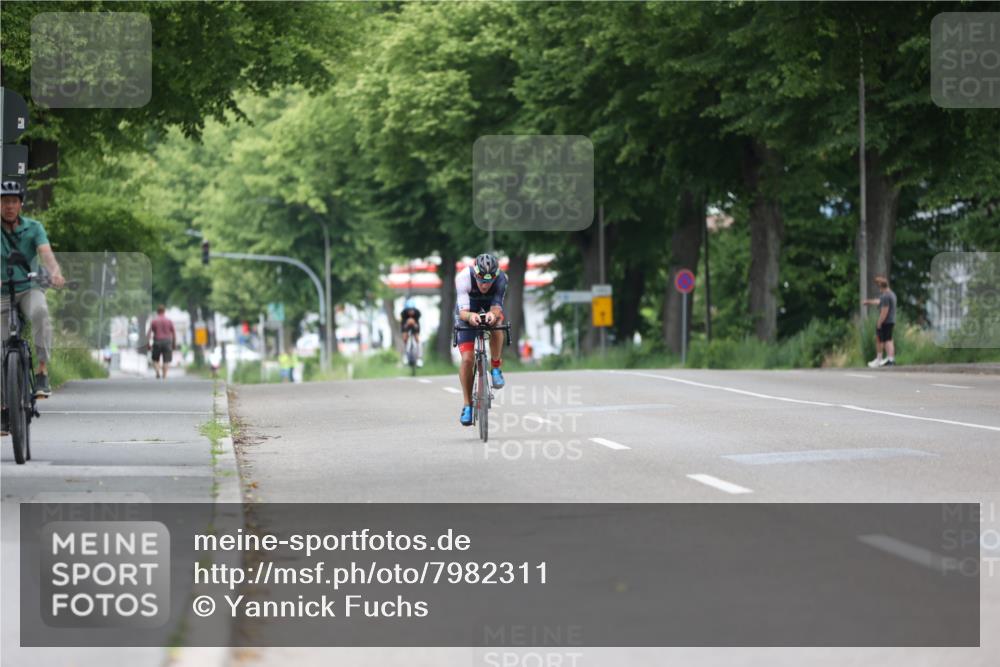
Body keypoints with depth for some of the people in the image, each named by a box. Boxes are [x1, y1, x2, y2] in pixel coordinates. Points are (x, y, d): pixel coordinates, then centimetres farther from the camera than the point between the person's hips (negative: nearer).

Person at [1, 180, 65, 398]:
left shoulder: (33, 228, -3)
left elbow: (46, 253, -20)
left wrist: (55, 272, -42)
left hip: (29, 289, -1)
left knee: (40, 312, -35)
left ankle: (42, 372, -32)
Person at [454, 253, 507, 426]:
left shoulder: (501, 278, -31)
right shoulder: (463, 278, -35)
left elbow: (497, 307, -38)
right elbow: (462, 312, -41)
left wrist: (493, 314, -61)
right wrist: (470, 316, -64)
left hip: (491, 308, 1)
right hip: (469, 312, -1)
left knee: (495, 323, -36)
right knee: (467, 359, -14)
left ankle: (496, 367, -14)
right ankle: (467, 405, 1)